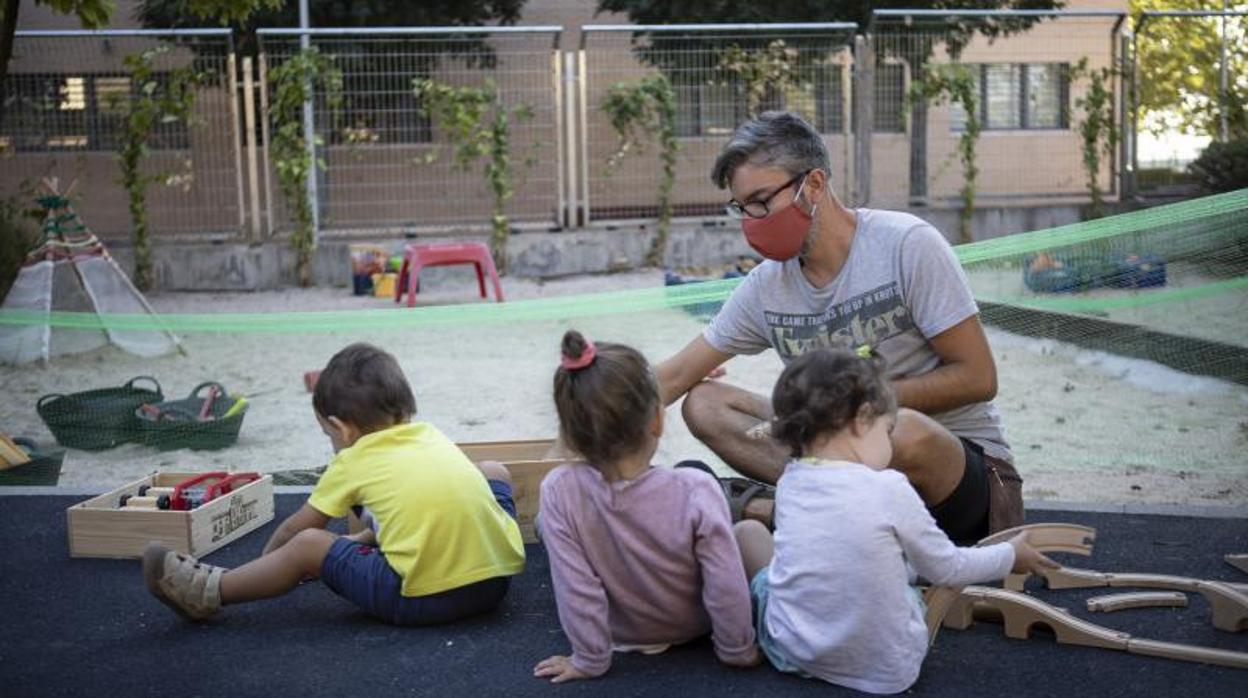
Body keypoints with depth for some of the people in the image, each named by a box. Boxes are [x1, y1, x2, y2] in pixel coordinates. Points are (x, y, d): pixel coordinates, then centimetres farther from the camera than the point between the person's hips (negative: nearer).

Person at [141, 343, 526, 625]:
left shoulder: (353, 461, 5)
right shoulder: (432, 435, 17)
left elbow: (293, 528, 18)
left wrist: (265, 561, 36)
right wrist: (366, 537, 41)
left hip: (422, 598, -5)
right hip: (498, 576, 5)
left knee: (309, 545, 8)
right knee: (493, 470, 28)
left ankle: (210, 592, 20)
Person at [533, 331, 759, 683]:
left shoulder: (559, 491, -32)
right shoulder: (695, 489, -34)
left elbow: (575, 590, -25)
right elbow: (728, 587, -27)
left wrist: (589, 660, -8)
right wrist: (737, 650, -8)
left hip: (621, 636, 1)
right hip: (694, 628, 0)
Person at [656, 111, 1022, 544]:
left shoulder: (907, 244, -12)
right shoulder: (766, 286, 2)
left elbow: (977, 378, -12)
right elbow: (674, 378, 7)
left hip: (965, 462, -5)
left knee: (905, 431, -40)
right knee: (703, 403, -6)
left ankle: (761, 505, -19)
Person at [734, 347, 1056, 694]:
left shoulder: (789, 483, -4)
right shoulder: (888, 488, -15)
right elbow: (946, 568, -1)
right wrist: (1011, 554, 18)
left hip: (794, 652, 2)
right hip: (887, 669, -1)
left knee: (747, 531, 20)